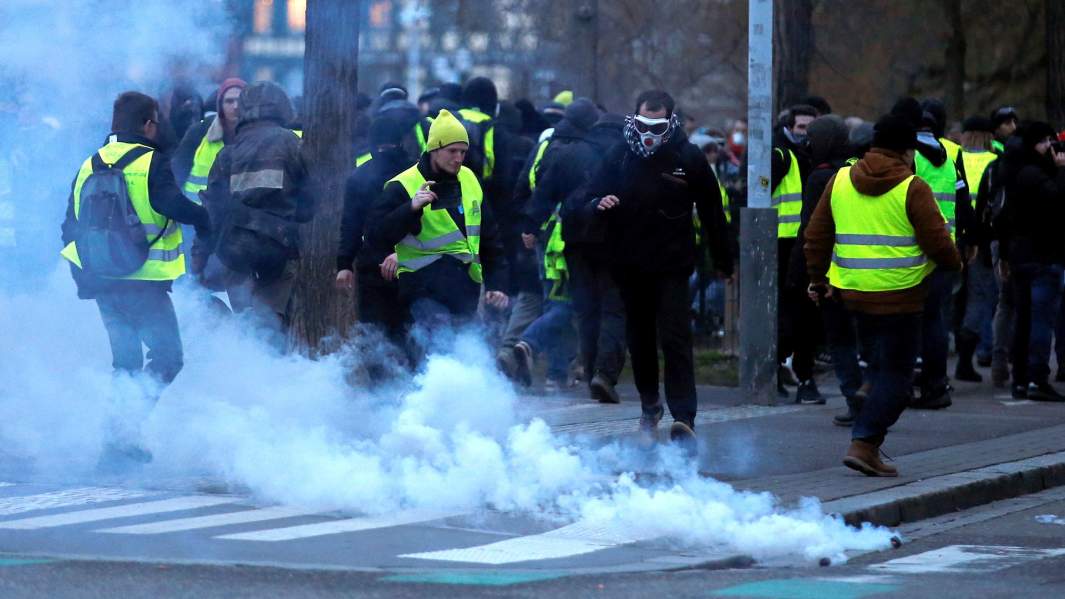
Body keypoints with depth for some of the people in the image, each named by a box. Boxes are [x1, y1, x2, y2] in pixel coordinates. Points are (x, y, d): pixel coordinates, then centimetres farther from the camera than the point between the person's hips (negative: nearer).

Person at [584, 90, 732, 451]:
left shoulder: (688, 158, -2)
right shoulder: (619, 157, 3)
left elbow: (711, 210, 6)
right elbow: (589, 200, 8)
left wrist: (722, 261, 8)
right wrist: (600, 204, -18)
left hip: (672, 264, -3)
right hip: (629, 264, 3)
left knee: (674, 337, -14)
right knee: (640, 337, 14)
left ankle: (683, 417, -21)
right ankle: (650, 406, 31)